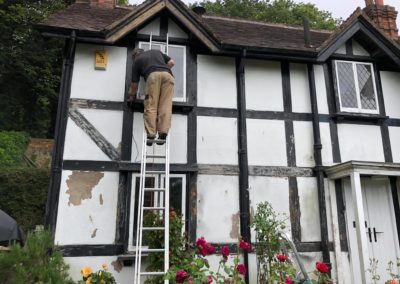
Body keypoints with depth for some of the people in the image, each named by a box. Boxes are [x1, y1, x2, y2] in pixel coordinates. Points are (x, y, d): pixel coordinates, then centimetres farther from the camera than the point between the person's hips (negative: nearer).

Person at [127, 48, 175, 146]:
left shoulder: (137, 61, 29)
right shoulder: (156, 51, 38)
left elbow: (134, 85, 30)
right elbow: (172, 62, 28)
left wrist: (131, 96, 47)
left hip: (153, 75, -2)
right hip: (168, 75, 3)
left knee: (150, 106, -2)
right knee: (166, 106, -3)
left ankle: (151, 135, -12)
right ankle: (163, 134, -14)